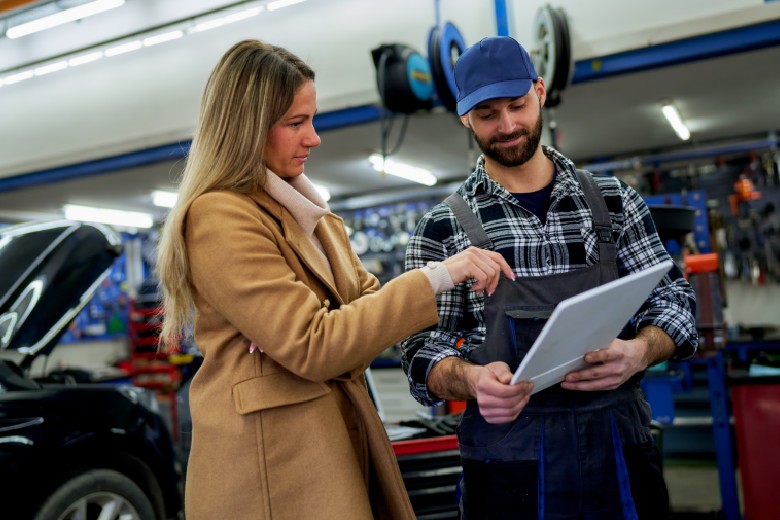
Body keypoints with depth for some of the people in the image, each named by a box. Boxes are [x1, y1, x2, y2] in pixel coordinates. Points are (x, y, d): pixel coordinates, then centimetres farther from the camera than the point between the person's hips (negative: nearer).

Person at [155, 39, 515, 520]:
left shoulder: (303, 209, 12)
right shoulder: (219, 218, -17)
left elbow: (363, 297, 11)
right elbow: (311, 345, -22)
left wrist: (455, 276, -3)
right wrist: (436, 279, -21)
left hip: (338, 439, 8)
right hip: (273, 464, -8)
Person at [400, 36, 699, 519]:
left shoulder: (614, 201, 5)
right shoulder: (442, 228, -2)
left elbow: (672, 297, 7)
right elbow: (422, 349, -2)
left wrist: (639, 351, -15)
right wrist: (471, 379, -24)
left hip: (622, 450, 3)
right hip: (510, 464, -2)